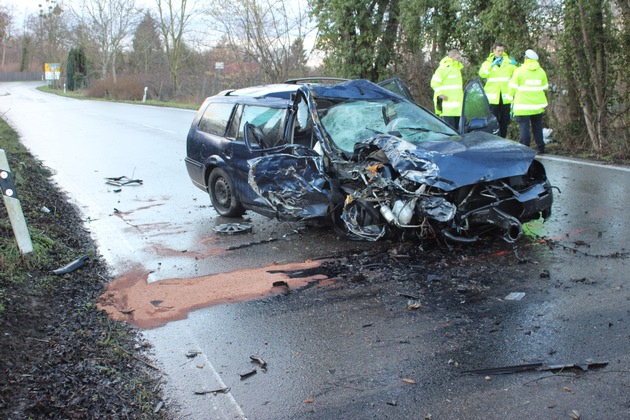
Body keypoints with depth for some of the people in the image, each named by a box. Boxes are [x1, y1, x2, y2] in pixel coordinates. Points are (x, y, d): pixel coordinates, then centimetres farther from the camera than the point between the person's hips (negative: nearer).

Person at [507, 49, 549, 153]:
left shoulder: (519, 71, -9)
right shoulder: (541, 71, 6)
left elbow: (512, 87, -4)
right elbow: (545, 87, 15)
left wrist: (511, 97, 10)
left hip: (523, 106, -5)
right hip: (538, 105, 5)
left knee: (524, 127, -2)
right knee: (537, 127, 16)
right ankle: (541, 148, 22)